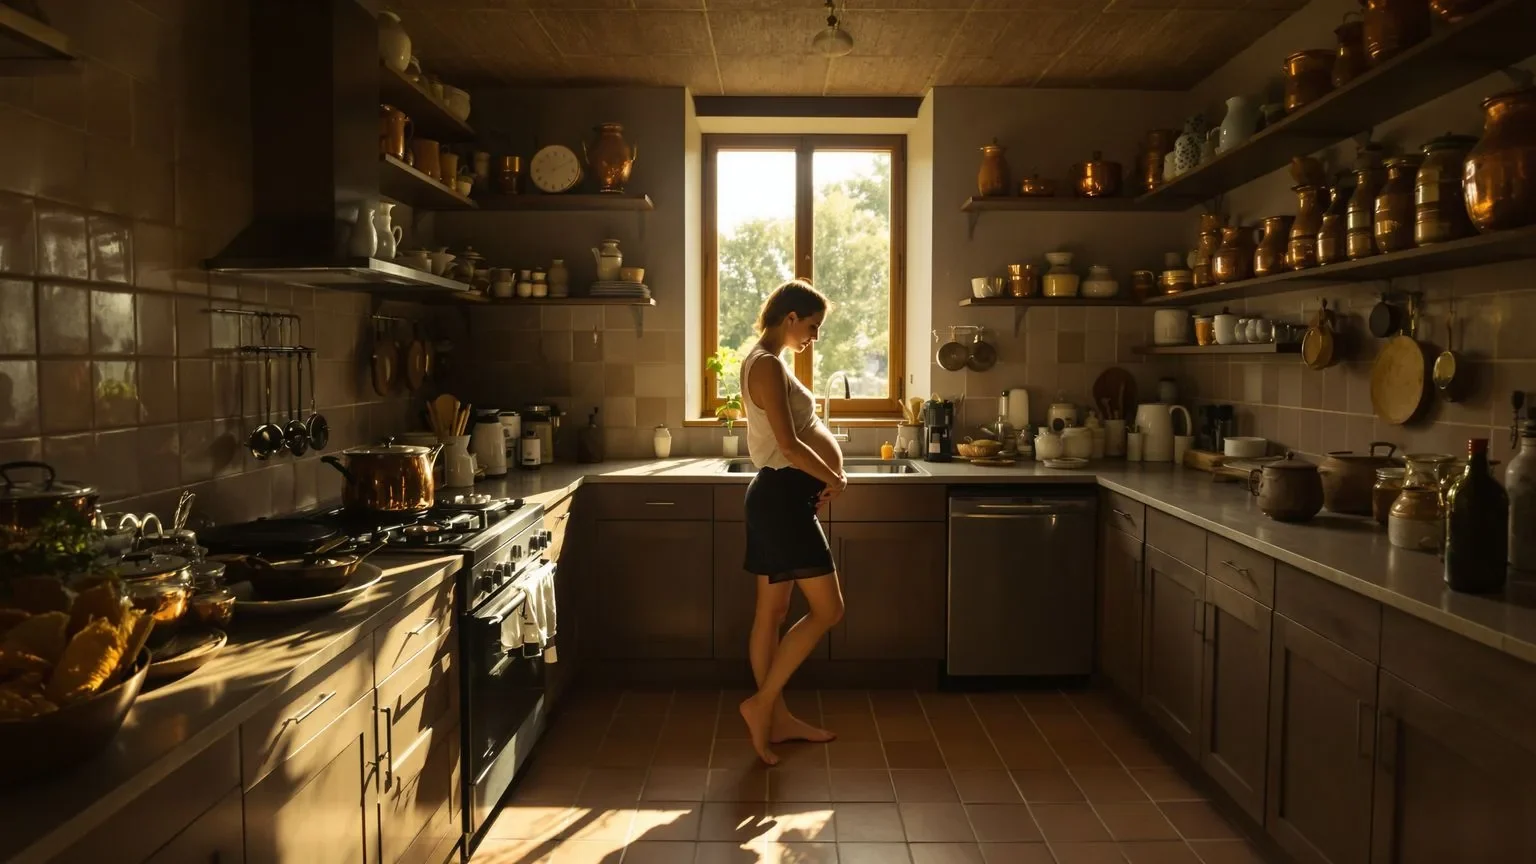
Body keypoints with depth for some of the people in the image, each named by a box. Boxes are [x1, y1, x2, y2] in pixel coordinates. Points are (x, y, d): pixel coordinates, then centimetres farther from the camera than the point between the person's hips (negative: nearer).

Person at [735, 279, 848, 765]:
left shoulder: (766, 363, 16)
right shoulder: (767, 365, -16)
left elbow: (800, 432, 18)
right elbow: (788, 444, -22)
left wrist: (827, 475, 2)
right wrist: (834, 480, -8)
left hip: (777, 495, 10)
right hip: (782, 496, -10)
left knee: (772, 611, 13)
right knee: (828, 609, -4)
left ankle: (777, 719, 23)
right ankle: (761, 704, 3)